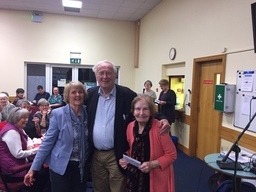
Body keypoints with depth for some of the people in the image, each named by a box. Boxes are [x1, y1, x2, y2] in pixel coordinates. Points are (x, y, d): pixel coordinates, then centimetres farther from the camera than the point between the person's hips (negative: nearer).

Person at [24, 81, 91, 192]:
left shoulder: (88, 112, -3)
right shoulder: (58, 114, -11)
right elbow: (48, 141, -9)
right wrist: (34, 168, -10)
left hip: (82, 166, 3)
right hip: (61, 166, -3)